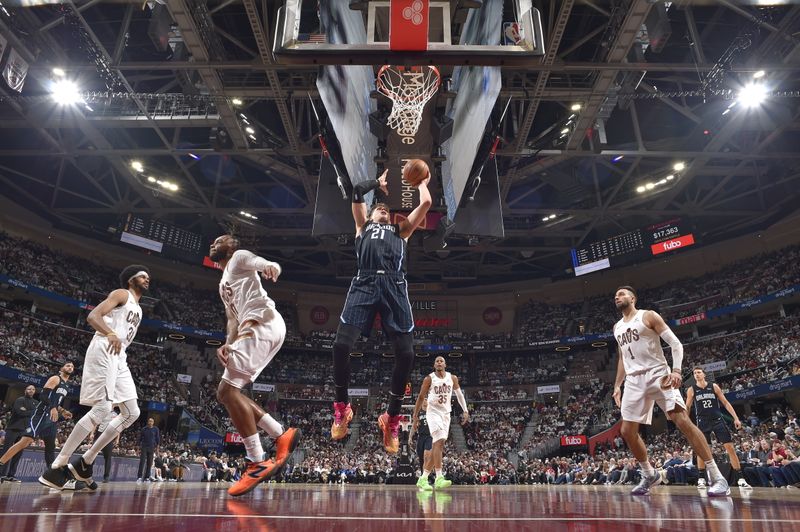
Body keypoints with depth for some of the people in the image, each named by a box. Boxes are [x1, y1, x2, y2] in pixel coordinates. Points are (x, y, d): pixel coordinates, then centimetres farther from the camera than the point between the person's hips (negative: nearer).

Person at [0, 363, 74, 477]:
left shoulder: (66, 387, 23)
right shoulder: (55, 379, -4)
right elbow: (43, 395, -15)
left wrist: (62, 411, 17)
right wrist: (53, 408, -29)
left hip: (52, 416, 9)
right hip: (42, 413, -9)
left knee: (51, 446, 10)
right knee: (26, 440, -22)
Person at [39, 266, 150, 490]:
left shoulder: (138, 308, 27)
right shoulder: (121, 294, 1)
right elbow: (92, 316, -13)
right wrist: (110, 334, -30)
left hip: (119, 356, 9)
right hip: (104, 351, -9)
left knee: (132, 413, 4)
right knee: (101, 408, -18)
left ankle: (84, 462, 9)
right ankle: (57, 466, -10)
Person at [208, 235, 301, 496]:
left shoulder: (239, 258, 11)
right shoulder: (224, 284, 36)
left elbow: (265, 263, -9)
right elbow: (233, 318, 29)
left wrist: (270, 266, -34)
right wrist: (227, 345, 10)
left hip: (263, 323, -9)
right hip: (251, 328, 9)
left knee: (228, 389, -15)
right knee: (225, 392, 7)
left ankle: (258, 463, -14)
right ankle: (281, 436, 3)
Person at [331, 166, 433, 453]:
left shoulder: (400, 230, 33)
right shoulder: (363, 225, 31)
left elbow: (426, 203, 28)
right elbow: (357, 192, 21)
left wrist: (421, 183, 45)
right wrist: (379, 182, 36)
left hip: (393, 285, 1)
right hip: (365, 283, -1)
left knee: (406, 353, -11)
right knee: (341, 345, -16)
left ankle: (391, 417, 8)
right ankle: (342, 407, 8)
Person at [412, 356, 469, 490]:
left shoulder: (452, 378, 5)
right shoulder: (429, 379, -5)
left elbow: (459, 394, 13)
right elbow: (420, 397, 1)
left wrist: (465, 411, 1)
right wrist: (415, 416, -1)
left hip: (446, 414, 5)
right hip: (433, 412, -5)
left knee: (437, 445, 4)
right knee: (439, 441, -22)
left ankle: (423, 478, 14)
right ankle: (439, 478, -23)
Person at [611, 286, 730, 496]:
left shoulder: (649, 316, -1)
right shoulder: (617, 327, 17)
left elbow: (675, 343, -7)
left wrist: (676, 370, -21)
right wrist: (617, 386, 20)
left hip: (658, 375, -6)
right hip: (634, 381, 6)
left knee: (683, 422, -17)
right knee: (627, 431, 2)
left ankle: (716, 477, -10)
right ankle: (649, 474, 20)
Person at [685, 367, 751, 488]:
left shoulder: (714, 386, 2)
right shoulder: (691, 390, 1)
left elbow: (725, 403, 4)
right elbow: (687, 407, 7)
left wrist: (736, 418, -3)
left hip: (717, 420, 0)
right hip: (702, 422, 0)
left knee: (730, 447, -5)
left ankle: (740, 478, 2)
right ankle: (701, 478, 9)